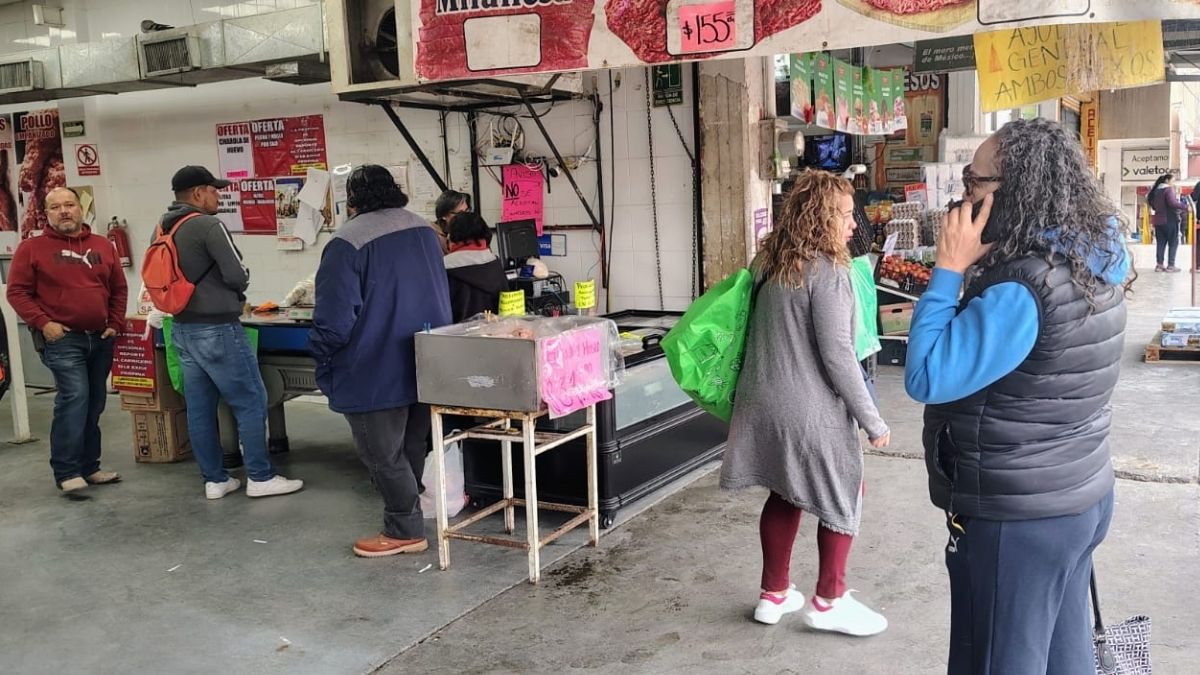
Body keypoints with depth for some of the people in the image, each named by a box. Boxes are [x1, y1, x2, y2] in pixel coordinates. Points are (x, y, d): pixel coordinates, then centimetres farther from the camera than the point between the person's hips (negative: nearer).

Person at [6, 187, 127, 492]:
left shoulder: (103, 246, 11)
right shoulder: (32, 248, -1)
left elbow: (119, 288, 16)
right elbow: (17, 292, -3)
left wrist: (116, 323, 5)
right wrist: (42, 323, -14)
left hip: (100, 339, 5)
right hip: (62, 339, -5)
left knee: (94, 404, 10)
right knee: (74, 397, -17)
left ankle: (88, 467, 19)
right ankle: (66, 473, -10)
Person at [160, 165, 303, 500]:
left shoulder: (163, 230, 10)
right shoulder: (208, 225, -16)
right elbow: (237, 276, -17)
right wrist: (235, 290, 3)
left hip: (182, 329, 9)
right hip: (216, 330, -9)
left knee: (199, 408, 10)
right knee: (251, 402, 0)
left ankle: (215, 479, 17)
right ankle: (260, 478, 4)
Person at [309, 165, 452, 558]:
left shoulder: (347, 243, -17)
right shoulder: (423, 231, 6)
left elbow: (334, 318, -18)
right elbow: (441, 296, 17)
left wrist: (324, 367, -3)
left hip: (375, 373, -8)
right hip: (427, 368, 8)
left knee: (383, 456, 5)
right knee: (411, 449, 18)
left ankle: (405, 531, 12)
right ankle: (407, 518, 30)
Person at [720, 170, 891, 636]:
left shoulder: (768, 262, 8)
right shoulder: (827, 271, -16)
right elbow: (837, 354, -19)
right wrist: (872, 420, -12)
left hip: (763, 402, 7)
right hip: (811, 409, -7)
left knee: (784, 495, 19)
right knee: (843, 496, 11)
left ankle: (773, 594, 28)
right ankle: (829, 601, 19)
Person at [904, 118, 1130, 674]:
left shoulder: (1024, 288, -27)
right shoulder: (1092, 262, 3)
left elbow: (926, 378, -26)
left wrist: (950, 269, -21)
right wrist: (970, 270, 1)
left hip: (1016, 517, -9)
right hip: (1077, 499, 9)